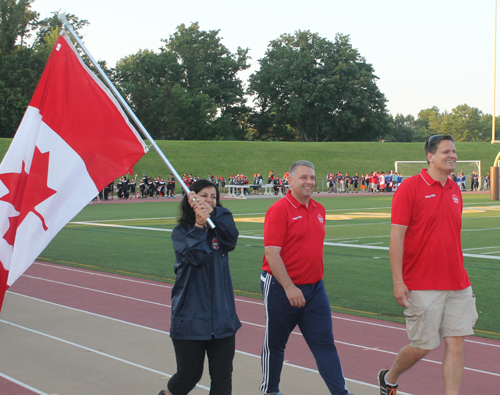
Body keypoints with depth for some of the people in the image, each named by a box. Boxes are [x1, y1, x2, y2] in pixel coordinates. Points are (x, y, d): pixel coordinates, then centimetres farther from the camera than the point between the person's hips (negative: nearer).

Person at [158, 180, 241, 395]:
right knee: (189, 375, 7)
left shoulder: (219, 228, 6)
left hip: (222, 317, 3)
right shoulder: (181, 232, -2)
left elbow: (231, 240, -18)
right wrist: (199, 226, -20)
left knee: (222, 377, 2)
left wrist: (213, 212, -23)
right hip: (190, 318, -3)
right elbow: (195, 257, -19)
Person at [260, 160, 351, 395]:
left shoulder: (319, 210, 8)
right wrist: (289, 287, -22)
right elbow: (272, 254, -19)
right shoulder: (279, 210, -13)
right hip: (281, 288, -5)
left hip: (314, 288, 6)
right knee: (274, 344, 10)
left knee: (325, 342, 1)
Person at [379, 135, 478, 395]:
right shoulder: (410, 188, -9)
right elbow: (396, 236, -12)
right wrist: (398, 281, -17)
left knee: (456, 343, 1)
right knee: (422, 346, 3)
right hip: (422, 286, -6)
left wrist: (459, 275, 18)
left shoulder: (455, 190, 10)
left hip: (457, 285, 6)